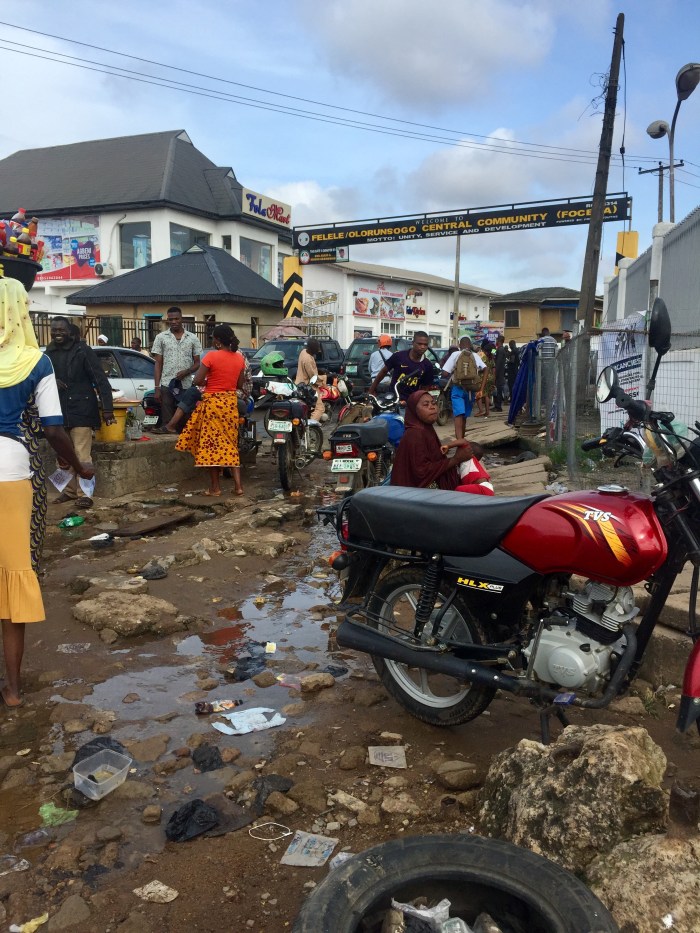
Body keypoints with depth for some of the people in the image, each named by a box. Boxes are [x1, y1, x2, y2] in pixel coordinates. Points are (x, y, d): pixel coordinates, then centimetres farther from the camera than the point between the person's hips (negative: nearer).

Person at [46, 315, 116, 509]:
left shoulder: (82, 350, -6)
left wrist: (107, 408, -17)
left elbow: (100, 380, -10)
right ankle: (70, 490, 23)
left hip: (81, 410, -6)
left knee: (82, 455, -7)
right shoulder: (49, 353, 9)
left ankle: (84, 494, -1)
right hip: (58, 411, 6)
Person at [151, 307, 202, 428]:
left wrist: (187, 371, -12)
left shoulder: (192, 338, 8)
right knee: (167, 421, 0)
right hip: (167, 385, -1)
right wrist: (157, 388, -2)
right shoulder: (161, 338, 7)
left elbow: (197, 363, 10)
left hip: (186, 386, 1)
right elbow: (158, 364, 6)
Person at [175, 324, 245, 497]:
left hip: (213, 402, -5)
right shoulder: (240, 358, 3)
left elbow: (197, 380, -14)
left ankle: (215, 487, 6)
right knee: (230, 444, 11)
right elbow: (239, 384, 10)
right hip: (231, 403, 5)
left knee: (212, 443, 3)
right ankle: (238, 485, 5)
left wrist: (209, 382, 4)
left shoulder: (212, 356, -13)